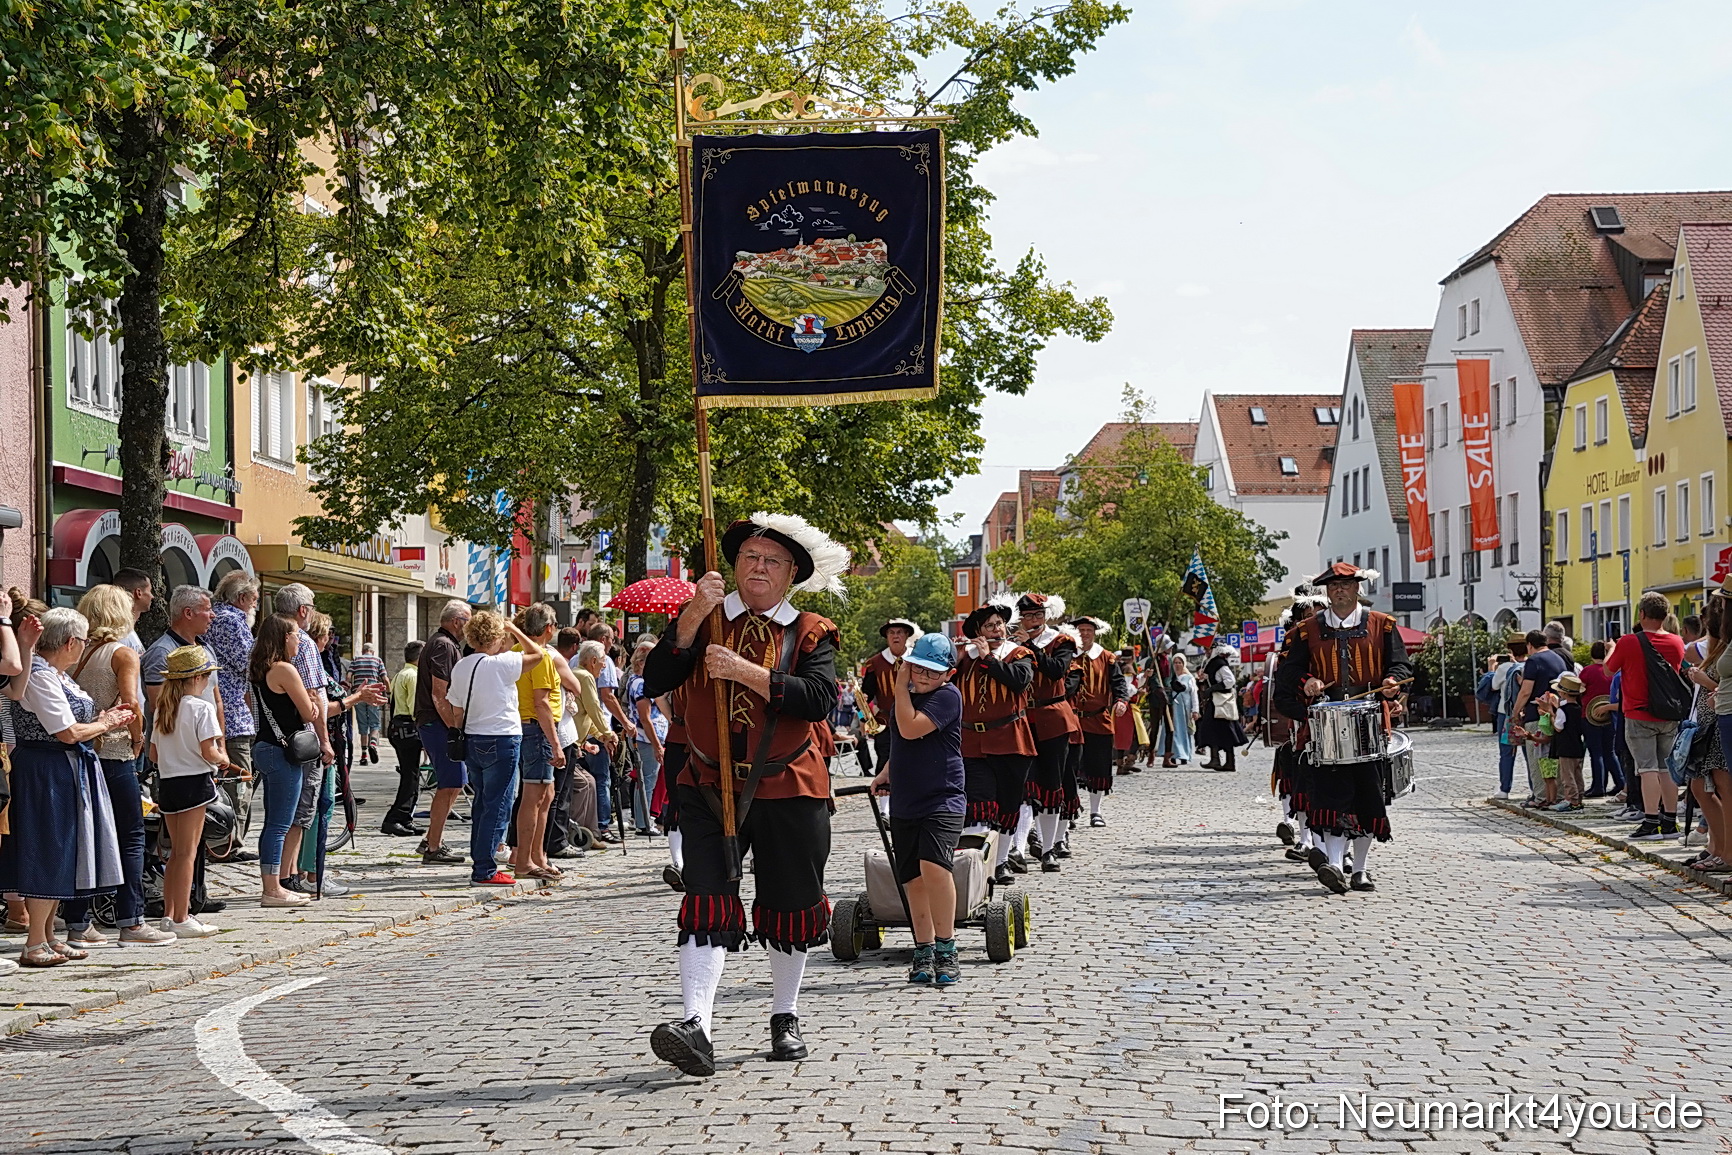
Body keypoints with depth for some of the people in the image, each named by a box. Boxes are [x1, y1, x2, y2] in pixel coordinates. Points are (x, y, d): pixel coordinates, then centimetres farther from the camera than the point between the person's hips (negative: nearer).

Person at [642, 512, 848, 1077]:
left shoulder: (809, 633, 4)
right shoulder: (703, 621, 7)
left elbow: (819, 698, -14)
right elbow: (655, 682, -7)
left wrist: (744, 671, -21)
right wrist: (694, 616, -18)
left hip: (789, 790, 1)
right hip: (709, 787, 0)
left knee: (790, 905, 10)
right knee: (706, 904, -13)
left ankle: (785, 1019, 28)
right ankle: (695, 1025, -24)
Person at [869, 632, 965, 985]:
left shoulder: (948, 696, -10)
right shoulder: (908, 692, 13)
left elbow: (910, 729, -22)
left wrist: (900, 689, -15)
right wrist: (887, 772, 21)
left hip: (942, 800, -7)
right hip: (904, 804, 7)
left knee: (934, 866, -24)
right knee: (913, 879, 8)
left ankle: (946, 951, -15)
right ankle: (924, 952, 19)